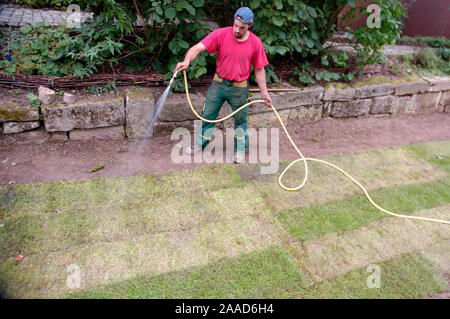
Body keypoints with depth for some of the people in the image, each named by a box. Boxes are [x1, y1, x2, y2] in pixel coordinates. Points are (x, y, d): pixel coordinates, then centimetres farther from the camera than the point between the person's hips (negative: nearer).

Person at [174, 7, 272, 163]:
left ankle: (240, 151, 28)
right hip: (218, 83, 1)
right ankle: (200, 144, 29)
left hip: (239, 88, -1)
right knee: (208, 115, 9)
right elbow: (198, 47, -20)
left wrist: (264, 93, -2)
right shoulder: (221, 34, -13)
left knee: (240, 120, 9)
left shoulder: (255, 42, -10)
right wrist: (186, 61, -40)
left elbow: (259, 69, -1)